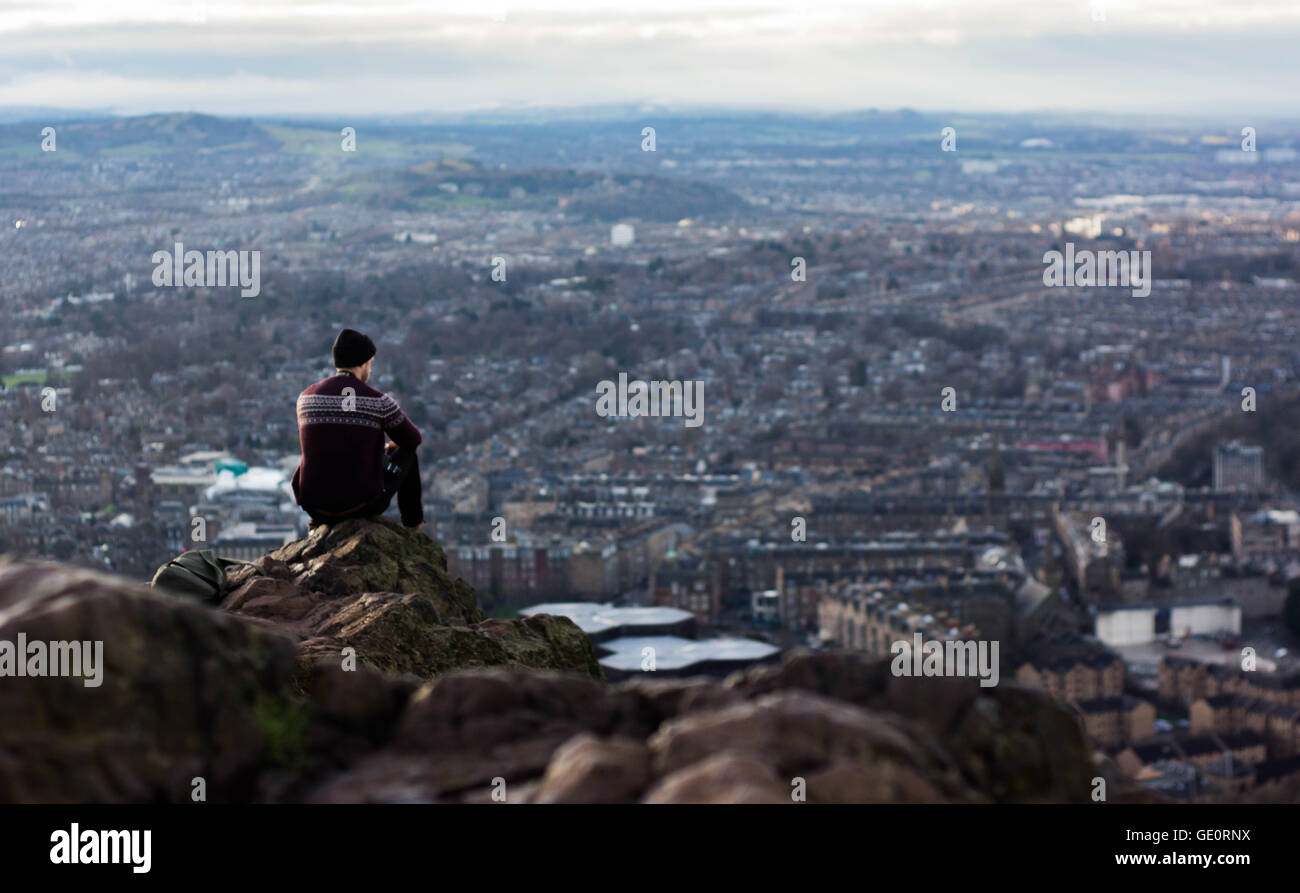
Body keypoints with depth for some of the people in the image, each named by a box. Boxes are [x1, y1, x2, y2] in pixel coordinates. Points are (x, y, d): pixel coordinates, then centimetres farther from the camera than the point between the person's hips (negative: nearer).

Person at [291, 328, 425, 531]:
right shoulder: (379, 401, -9)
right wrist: (393, 444, 34)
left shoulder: (306, 397, 2)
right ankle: (412, 521, 46)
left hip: (315, 505, 3)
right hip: (364, 503, -3)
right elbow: (413, 438, 7)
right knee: (407, 453, 28)